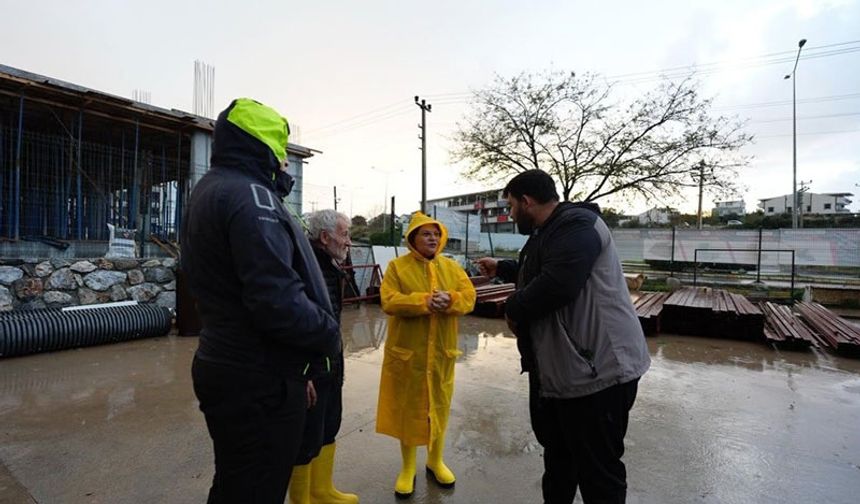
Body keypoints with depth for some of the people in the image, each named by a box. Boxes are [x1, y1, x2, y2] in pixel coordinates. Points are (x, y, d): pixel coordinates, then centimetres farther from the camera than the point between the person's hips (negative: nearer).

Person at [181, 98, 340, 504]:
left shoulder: (206, 192, 14)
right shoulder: (249, 195, -20)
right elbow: (278, 301, -29)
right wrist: (330, 333, -13)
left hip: (225, 366, 10)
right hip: (260, 380, -10)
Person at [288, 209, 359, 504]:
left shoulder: (330, 267, 8)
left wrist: (336, 356, 16)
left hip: (331, 364, 10)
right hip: (308, 368, -10)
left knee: (328, 429, 22)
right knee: (306, 438, 8)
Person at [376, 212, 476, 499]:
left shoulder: (452, 267, 6)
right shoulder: (397, 266, -4)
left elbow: (469, 298, -3)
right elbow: (389, 302, -15)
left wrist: (449, 299, -23)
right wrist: (423, 301, -25)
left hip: (441, 352, 3)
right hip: (407, 350, -3)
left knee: (439, 406, 15)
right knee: (408, 407, 10)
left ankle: (435, 461, 38)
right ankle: (408, 467, 31)